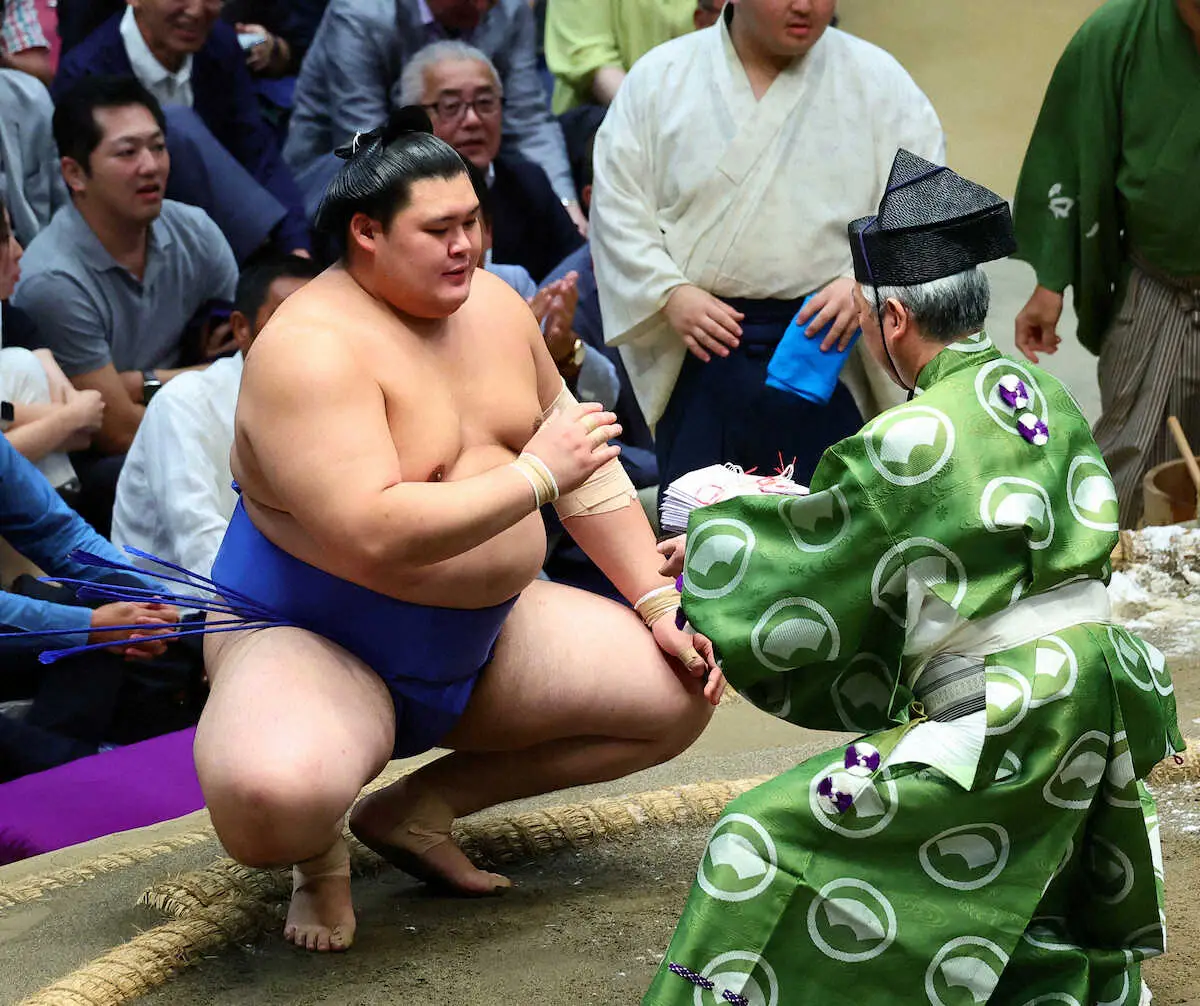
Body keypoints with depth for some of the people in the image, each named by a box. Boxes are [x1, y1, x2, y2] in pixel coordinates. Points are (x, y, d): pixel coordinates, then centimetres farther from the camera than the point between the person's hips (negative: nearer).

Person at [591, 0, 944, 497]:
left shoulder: (877, 80, 2)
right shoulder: (660, 78, 3)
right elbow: (618, 202, 2)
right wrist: (670, 293, -11)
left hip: (827, 348, 0)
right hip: (699, 352, 1)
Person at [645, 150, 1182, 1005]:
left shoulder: (912, 441, -15)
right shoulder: (1042, 394, 9)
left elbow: (802, 565, -2)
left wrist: (709, 543, 18)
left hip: (1003, 731, -8)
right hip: (1094, 704, 8)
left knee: (767, 843, -1)